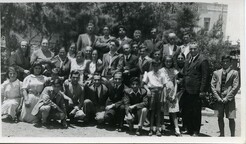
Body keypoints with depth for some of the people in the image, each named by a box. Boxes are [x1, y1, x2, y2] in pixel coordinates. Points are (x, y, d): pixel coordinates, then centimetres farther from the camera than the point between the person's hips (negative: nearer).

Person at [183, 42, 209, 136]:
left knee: (196, 112, 2)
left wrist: (202, 91, -17)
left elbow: (205, 77, -12)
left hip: (196, 91, -8)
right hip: (187, 91, 8)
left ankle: (196, 132, 13)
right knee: (187, 112, 12)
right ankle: (189, 129, 26)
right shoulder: (187, 61, 18)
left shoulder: (203, 60, -7)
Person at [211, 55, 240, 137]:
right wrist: (218, 97, -5)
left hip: (229, 99, -2)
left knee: (231, 118, -3)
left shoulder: (234, 73, 2)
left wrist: (227, 98, -10)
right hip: (219, 99, 3)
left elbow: (236, 87, -4)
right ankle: (222, 134, 20)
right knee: (220, 117, 7)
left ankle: (232, 135, 8)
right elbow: (212, 85, 6)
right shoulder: (216, 73, 9)